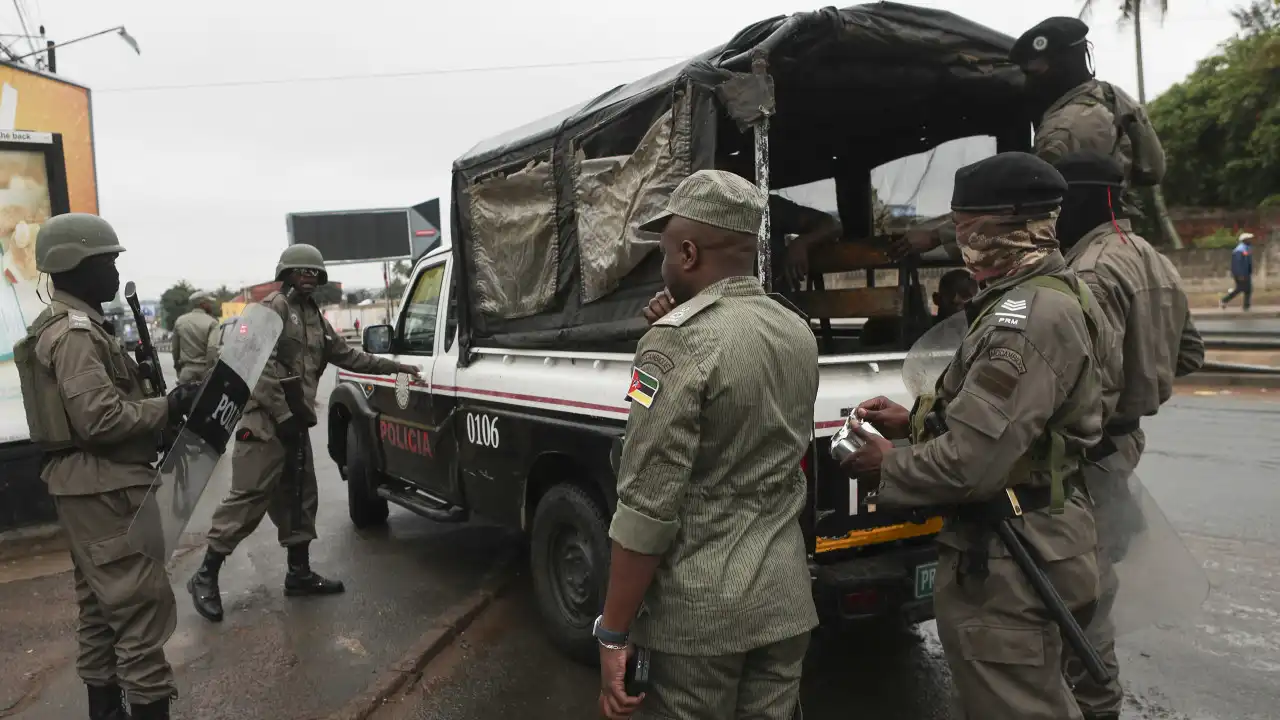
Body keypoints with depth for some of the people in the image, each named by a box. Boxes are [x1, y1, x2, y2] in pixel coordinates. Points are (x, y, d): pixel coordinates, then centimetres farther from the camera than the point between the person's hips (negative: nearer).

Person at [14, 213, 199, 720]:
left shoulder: (66, 326, 16)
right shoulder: (75, 332, -16)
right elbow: (99, 417, -25)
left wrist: (157, 407, 7)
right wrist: (168, 409, -16)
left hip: (89, 485, 11)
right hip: (104, 486, -11)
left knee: (102, 605, 17)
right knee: (141, 604, -8)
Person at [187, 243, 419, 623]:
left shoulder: (316, 318, 19)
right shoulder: (274, 307, -8)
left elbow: (348, 356, 26)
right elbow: (259, 364, -17)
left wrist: (395, 367, 24)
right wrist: (282, 413, -21)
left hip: (294, 421, 9)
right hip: (265, 421, -9)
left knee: (299, 498, 13)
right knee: (249, 499, -9)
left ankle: (299, 573, 23)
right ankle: (205, 576, 3)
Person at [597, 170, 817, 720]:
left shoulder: (680, 344, -18)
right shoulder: (799, 334, 5)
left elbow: (648, 505, -20)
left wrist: (614, 633, -12)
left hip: (698, 608, -7)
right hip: (786, 598, 7)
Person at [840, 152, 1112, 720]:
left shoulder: (1029, 316, -26)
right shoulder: (1048, 296, 9)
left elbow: (971, 463, -30)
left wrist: (888, 467, -12)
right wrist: (914, 421, 10)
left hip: (1004, 566, -11)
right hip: (1028, 545, 11)